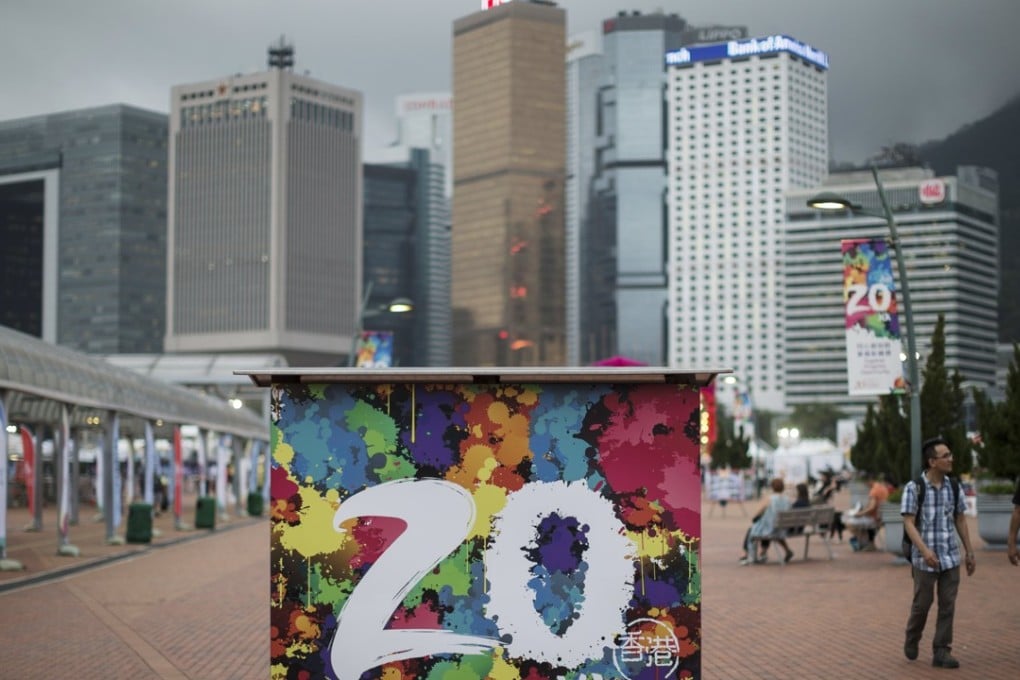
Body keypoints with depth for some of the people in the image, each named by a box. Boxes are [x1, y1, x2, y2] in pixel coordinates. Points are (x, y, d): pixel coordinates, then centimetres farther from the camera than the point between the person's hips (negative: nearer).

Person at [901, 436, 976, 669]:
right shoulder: (914, 487, -11)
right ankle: (912, 640, 32)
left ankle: (941, 652, 6)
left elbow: (960, 520, 11)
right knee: (922, 603, 6)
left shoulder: (953, 486, 3)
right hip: (925, 558, -4)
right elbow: (908, 523, -15)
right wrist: (925, 550, -27)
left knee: (947, 605, 0)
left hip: (950, 557, 4)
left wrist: (970, 552, 10)